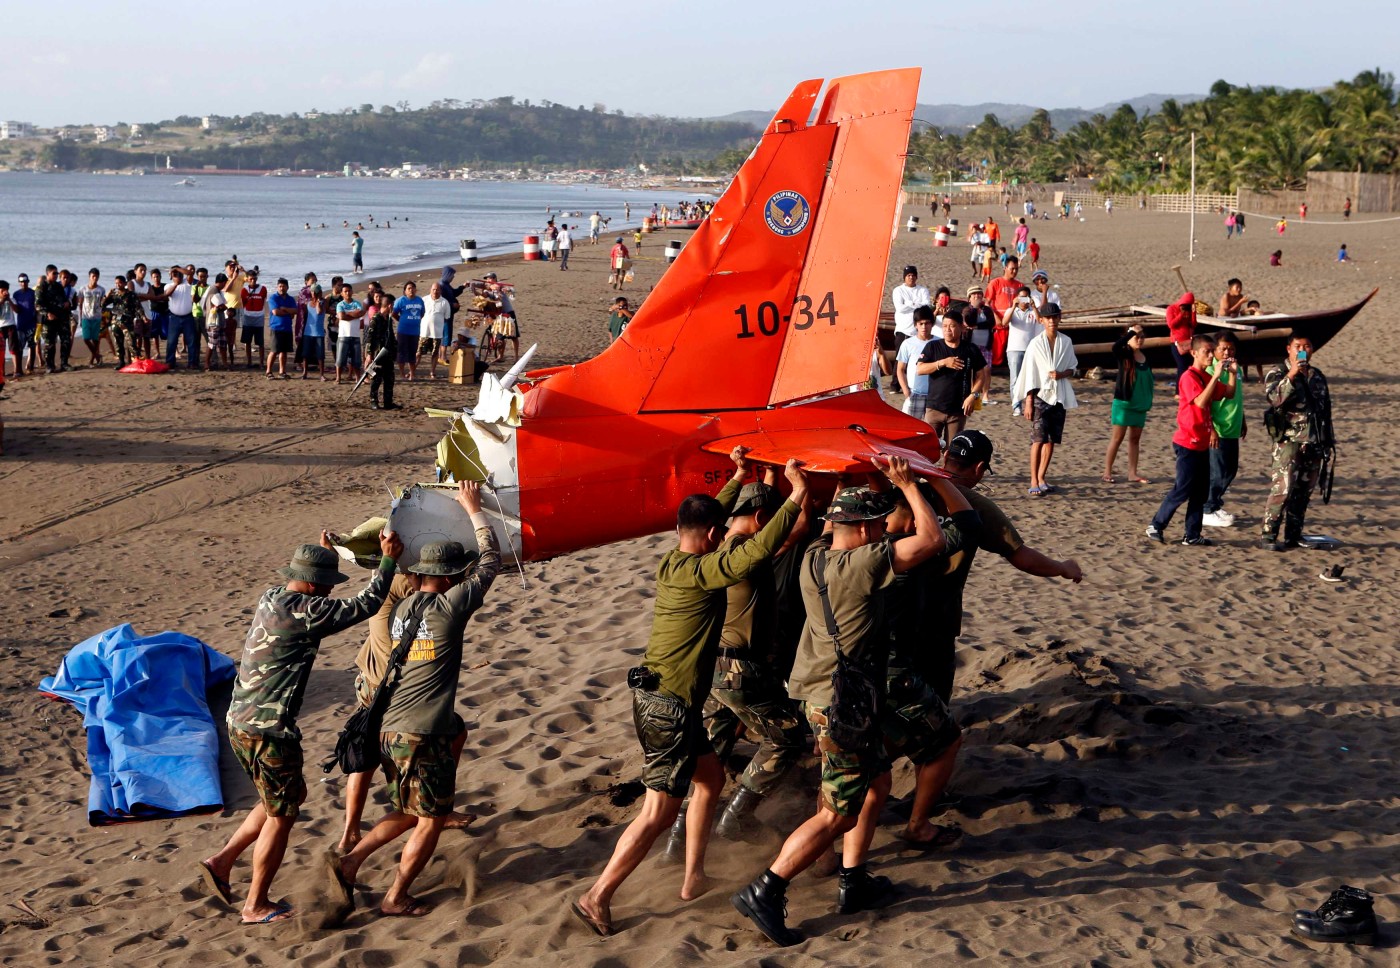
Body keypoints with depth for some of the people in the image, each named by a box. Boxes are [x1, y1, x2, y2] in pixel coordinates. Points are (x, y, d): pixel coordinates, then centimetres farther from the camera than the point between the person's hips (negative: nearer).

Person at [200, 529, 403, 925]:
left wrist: (324, 551, 34)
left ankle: (221, 862, 24)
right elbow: (364, 605, -15)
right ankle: (256, 905, 18)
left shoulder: (271, 597, 7)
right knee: (281, 815, 8)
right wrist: (388, 559, -5)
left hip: (241, 723, 9)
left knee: (292, 796, 24)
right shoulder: (303, 612, -20)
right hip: (268, 732, -9)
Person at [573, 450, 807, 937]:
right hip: (669, 707, -10)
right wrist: (797, 495, -24)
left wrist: (738, 478, 30)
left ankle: (694, 878, 27)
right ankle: (597, 898, 0)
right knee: (659, 812, -4)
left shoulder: (672, 563, 6)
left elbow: (709, 518, 26)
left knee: (710, 776, 22)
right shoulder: (698, 572, -20)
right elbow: (758, 550, -31)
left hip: (660, 698, 10)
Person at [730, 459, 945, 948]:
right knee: (839, 814, -2)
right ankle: (763, 893, -4)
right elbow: (931, 539, -21)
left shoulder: (814, 557, 1)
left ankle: (853, 883, 28)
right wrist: (906, 482, -12)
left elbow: (836, 518, 25)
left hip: (823, 696, 9)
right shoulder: (862, 565, -22)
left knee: (877, 783, 22)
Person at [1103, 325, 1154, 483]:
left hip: (1140, 405, 6)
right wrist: (1132, 332, -29)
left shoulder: (1145, 357, 7)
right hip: (1124, 403, -6)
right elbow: (1116, 346, -32)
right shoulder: (1124, 355, -9)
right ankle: (1107, 472, 6)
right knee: (1117, 438, -1)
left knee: (1135, 438, 9)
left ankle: (1132, 473, 14)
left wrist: (1148, 402, 14)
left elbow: (1148, 380, 15)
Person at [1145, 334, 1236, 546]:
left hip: (1202, 443, 9)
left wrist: (1231, 373, 1)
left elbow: (1229, 393, 14)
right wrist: (1216, 377, -27)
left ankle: (1192, 535, 12)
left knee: (1201, 491, 8)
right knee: (1182, 489, -6)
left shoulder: (1207, 378, 13)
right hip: (1188, 443, -9)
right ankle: (1156, 526, 4)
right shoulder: (1189, 377, -15)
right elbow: (1201, 402, -28)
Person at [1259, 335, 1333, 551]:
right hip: (1289, 441, -6)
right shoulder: (1277, 373, -1)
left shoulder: (1318, 376, 17)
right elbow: (1274, 397, -20)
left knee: (1303, 492, 8)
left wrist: (1329, 442, 21)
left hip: (1314, 444, 6)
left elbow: (1326, 410, 23)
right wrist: (1291, 375, -28)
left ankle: (1293, 535, 15)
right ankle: (1268, 535, -10)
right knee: (1282, 489, -14)